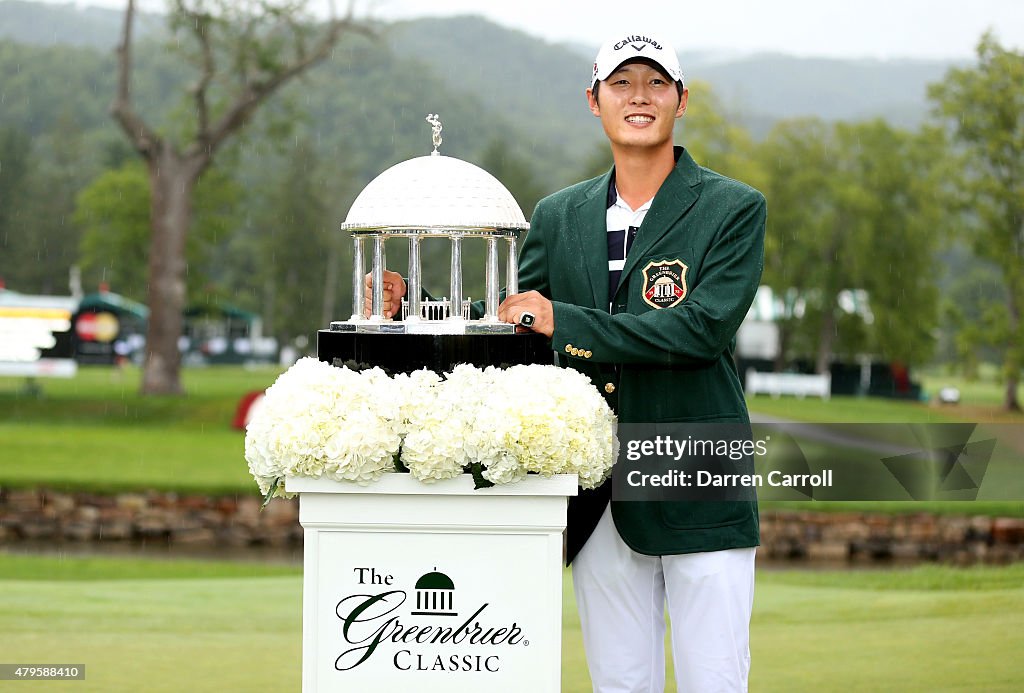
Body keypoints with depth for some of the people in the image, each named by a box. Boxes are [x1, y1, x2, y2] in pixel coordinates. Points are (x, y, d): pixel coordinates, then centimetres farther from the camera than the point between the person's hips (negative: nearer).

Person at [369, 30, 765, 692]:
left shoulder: (734, 209, -2)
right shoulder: (559, 216, 13)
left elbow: (704, 328, -15)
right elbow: (509, 326, 15)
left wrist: (567, 324, -16)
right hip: (599, 500, 4)